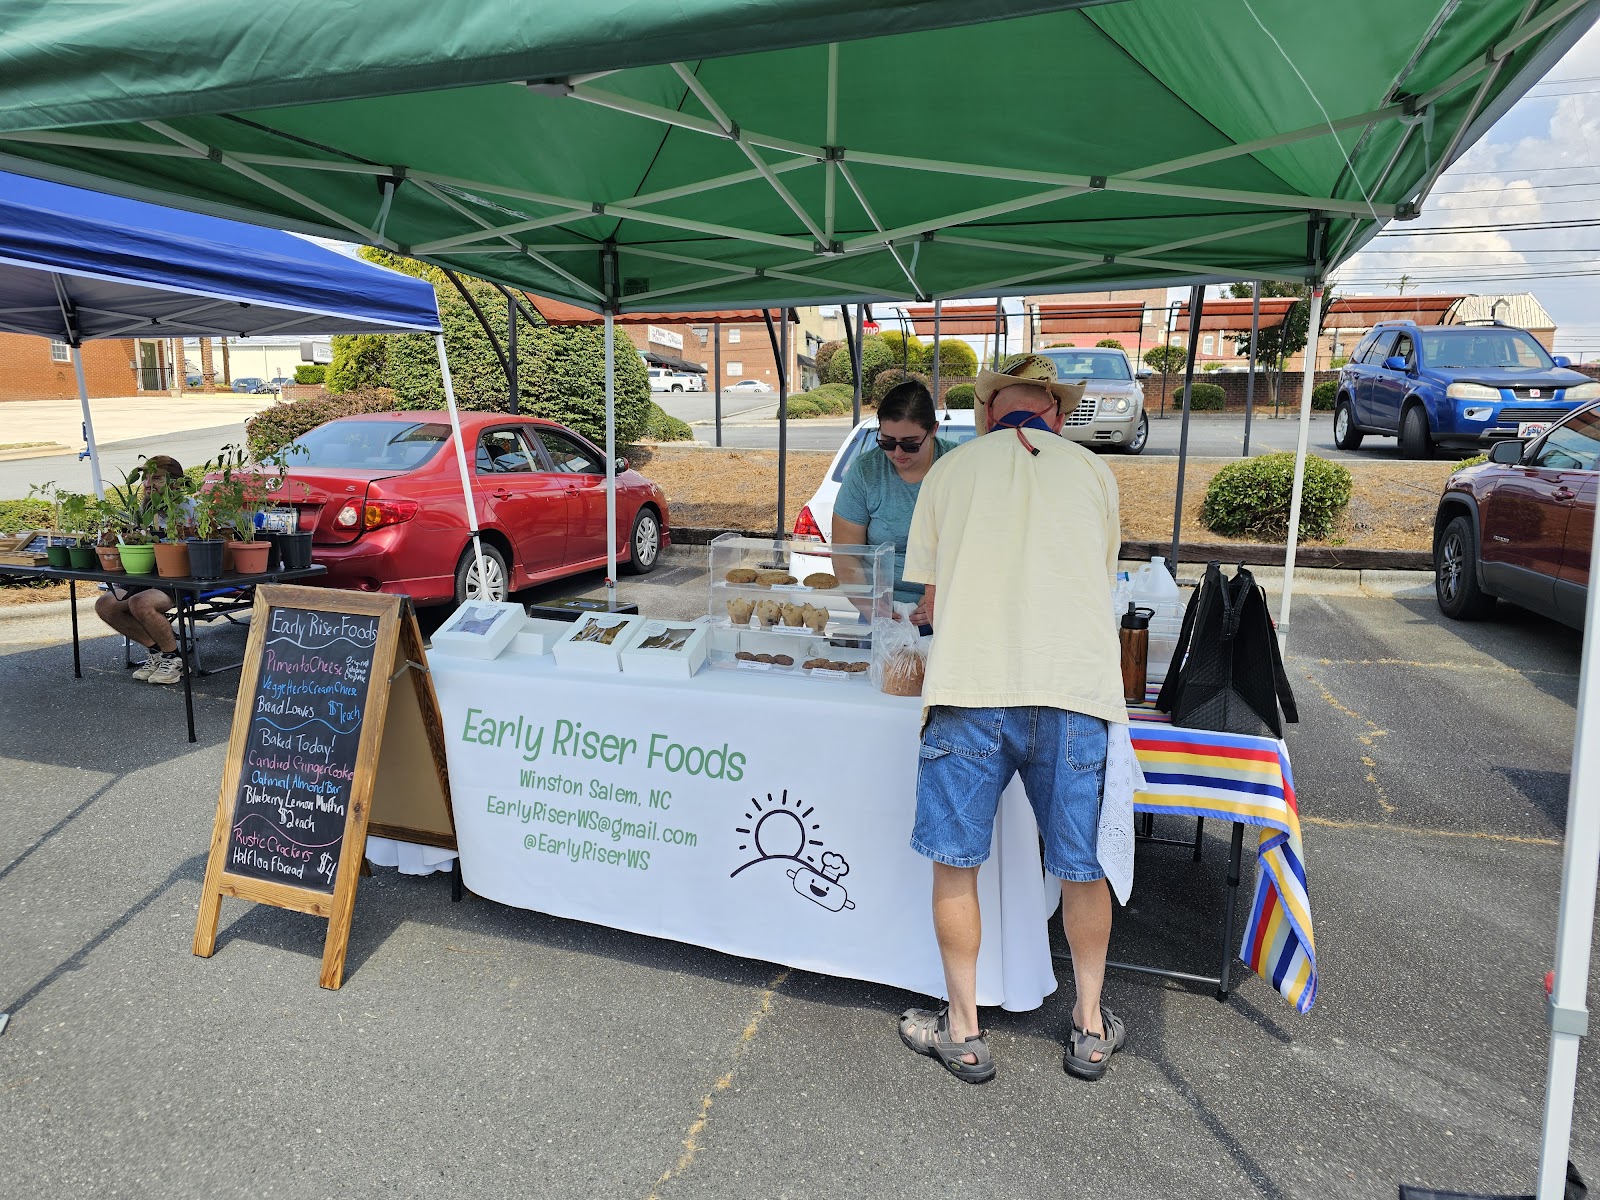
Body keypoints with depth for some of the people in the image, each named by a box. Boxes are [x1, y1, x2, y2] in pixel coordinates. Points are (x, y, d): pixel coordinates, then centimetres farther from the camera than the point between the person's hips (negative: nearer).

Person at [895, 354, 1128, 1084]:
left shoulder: (950, 470, 12)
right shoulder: (1093, 474, 14)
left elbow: (932, 598, 13)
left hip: (968, 688, -1)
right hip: (1074, 688, 2)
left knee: (955, 864, 12)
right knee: (1082, 866, 16)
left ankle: (963, 1032, 23)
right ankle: (1091, 1027, 32)